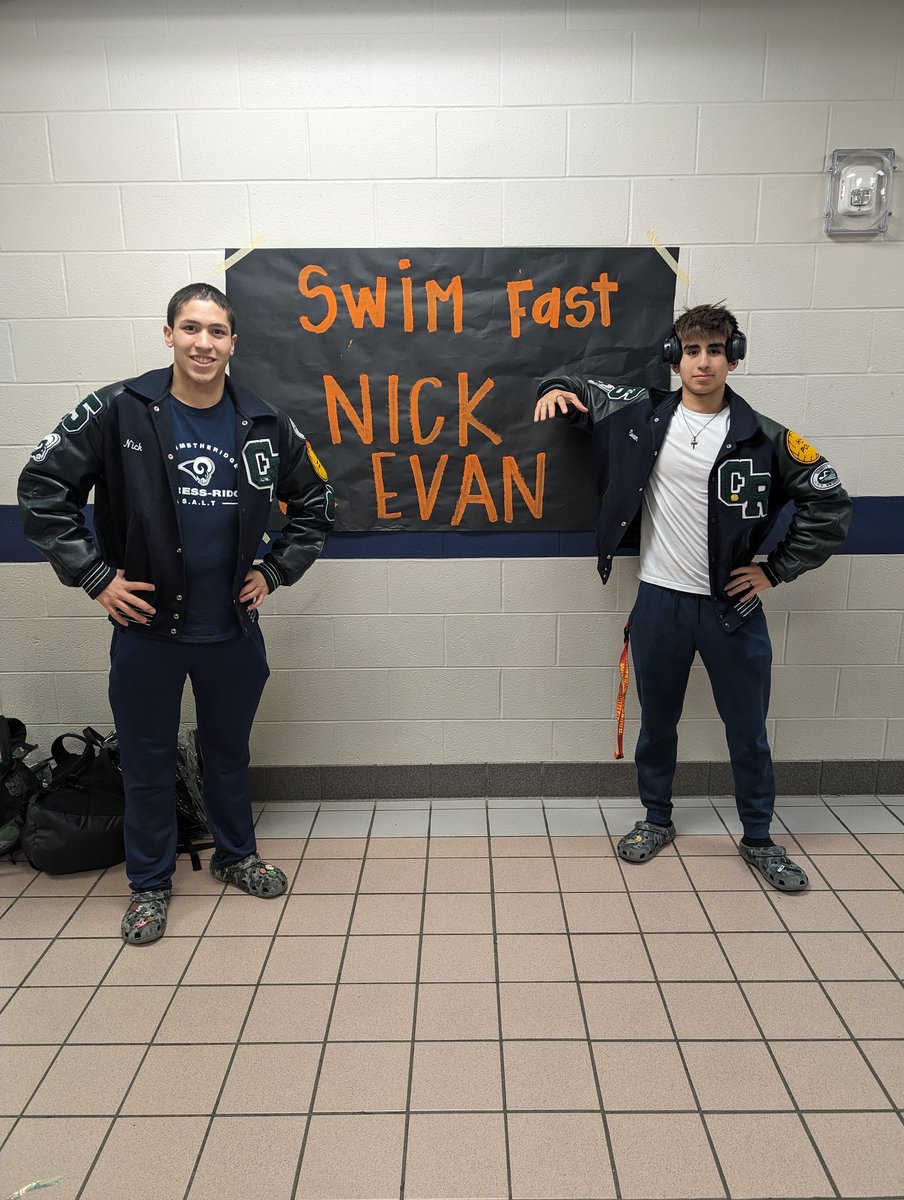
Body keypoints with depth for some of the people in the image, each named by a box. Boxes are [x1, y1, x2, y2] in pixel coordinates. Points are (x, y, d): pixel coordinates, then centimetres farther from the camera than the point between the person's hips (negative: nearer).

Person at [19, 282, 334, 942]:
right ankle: (150, 882, 33)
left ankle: (236, 854, 42)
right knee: (148, 760, 12)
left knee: (230, 751, 19)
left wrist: (275, 570, 2)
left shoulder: (265, 424, -3)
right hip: (147, 625, -2)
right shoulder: (119, 410, -10)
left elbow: (316, 503, 9)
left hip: (232, 628, 2)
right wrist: (94, 574, -10)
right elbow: (42, 488, -6)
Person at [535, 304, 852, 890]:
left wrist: (777, 569, -3)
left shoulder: (763, 436, -6)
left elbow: (830, 503, -1)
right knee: (658, 722, 16)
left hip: (734, 606, -1)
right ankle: (657, 819, 38)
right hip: (660, 601, 1)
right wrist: (557, 388, -9)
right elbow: (583, 391, 14)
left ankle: (759, 837, 32)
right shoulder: (643, 414, -1)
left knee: (749, 731, 11)